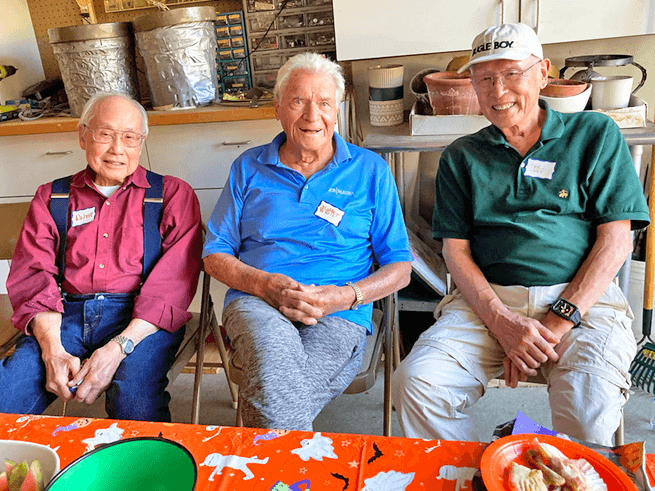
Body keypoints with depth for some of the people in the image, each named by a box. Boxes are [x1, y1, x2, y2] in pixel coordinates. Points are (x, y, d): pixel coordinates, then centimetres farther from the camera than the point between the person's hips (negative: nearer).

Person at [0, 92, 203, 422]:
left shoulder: (172, 194, 9)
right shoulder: (52, 197, 19)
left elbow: (173, 282, -3)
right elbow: (32, 276, 7)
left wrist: (118, 348, -16)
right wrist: (53, 351, -12)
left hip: (140, 320, -2)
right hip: (66, 316, 3)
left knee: (136, 407, -29)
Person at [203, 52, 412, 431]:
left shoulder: (370, 171, 11)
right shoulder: (249, 168, 15)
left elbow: (400, 266, 8)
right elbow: (215, 254, 12)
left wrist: (344, 296, -10)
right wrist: (264, 284, -7)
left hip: (339, 315, -1)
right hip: (256, 302, 1)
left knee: (273, 400, -31)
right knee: (276, 375, -35)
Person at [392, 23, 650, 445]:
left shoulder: (595, 134, 11)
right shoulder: (461, 157, 15)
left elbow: (617, 239, 3)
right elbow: (456, 249, 6)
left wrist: (559, 319, -10)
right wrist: (502, 322, -11)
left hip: (583, 297, -1)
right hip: (487, 300, 2)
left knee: (591, 409, -28)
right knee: (416, 385, -22)